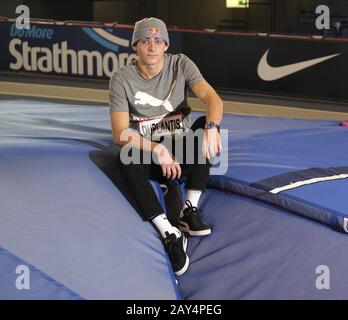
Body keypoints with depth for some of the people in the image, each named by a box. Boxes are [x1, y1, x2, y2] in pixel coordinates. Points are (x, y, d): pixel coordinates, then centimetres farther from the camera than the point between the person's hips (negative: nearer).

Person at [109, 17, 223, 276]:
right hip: (147, 155, -1)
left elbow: (213, 99, -19)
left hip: (182, 150, 1)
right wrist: (157, 150, -30)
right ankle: (170, 233, -37)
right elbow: (120, 134, -14)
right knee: (127, 159, -34)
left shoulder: (180, 65, -4)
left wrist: (212, 127, -42)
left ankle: (190, 211, -24)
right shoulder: (122, 79, -7)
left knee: (206, 124, -27)